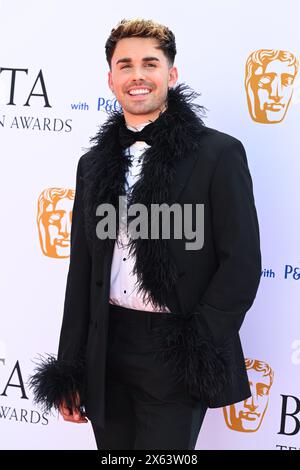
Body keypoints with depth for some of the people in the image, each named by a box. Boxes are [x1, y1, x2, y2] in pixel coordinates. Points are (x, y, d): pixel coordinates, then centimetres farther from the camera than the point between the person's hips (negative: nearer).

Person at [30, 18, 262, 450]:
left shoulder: (218, 154, -5)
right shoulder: (94, 163, 11)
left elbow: (241, 264, -7)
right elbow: (81, 272, 12)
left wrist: (197, 350, -13)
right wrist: (69, 370, 9)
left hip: (175, 353, -4)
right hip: (105, 352, 5)